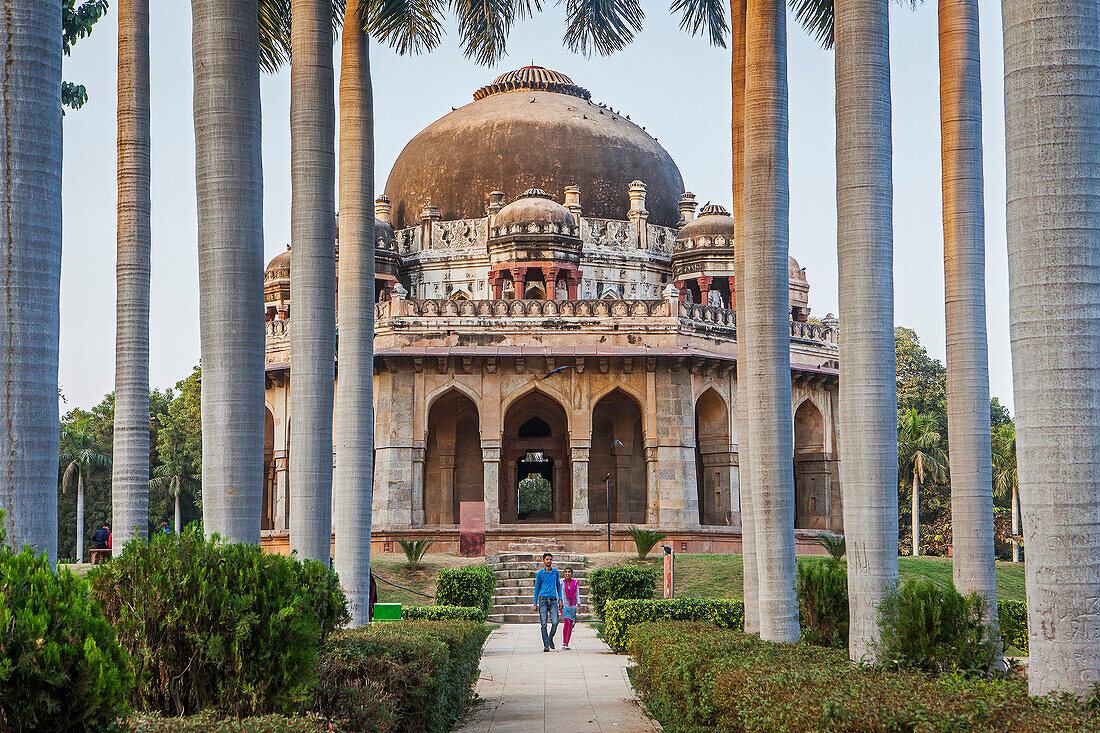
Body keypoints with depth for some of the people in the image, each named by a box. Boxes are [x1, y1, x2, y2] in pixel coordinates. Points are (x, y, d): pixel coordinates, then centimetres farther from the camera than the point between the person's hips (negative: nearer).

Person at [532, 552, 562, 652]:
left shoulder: (555, 572, 10)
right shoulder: (540, 574, 3)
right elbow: (537, 589, 7)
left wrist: (560, 599, 9)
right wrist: (535, 603, 3)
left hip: (553, 600, 2)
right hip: (543, 600, -2)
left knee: (555, 622, -10)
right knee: (543, 624, -6)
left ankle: (550, 639, 15)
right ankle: (546, 645, -2)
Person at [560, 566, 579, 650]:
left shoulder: (575, 583, 4)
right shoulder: (561, 582, -3)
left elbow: (577, 595, 7)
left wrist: (579, 605, -1)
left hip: (572, 605, 3)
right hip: (564, 605, -3)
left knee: (571, 624, 1)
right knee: (566, 622, -18)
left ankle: (567, 644, 7)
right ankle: (564, 643, -12)